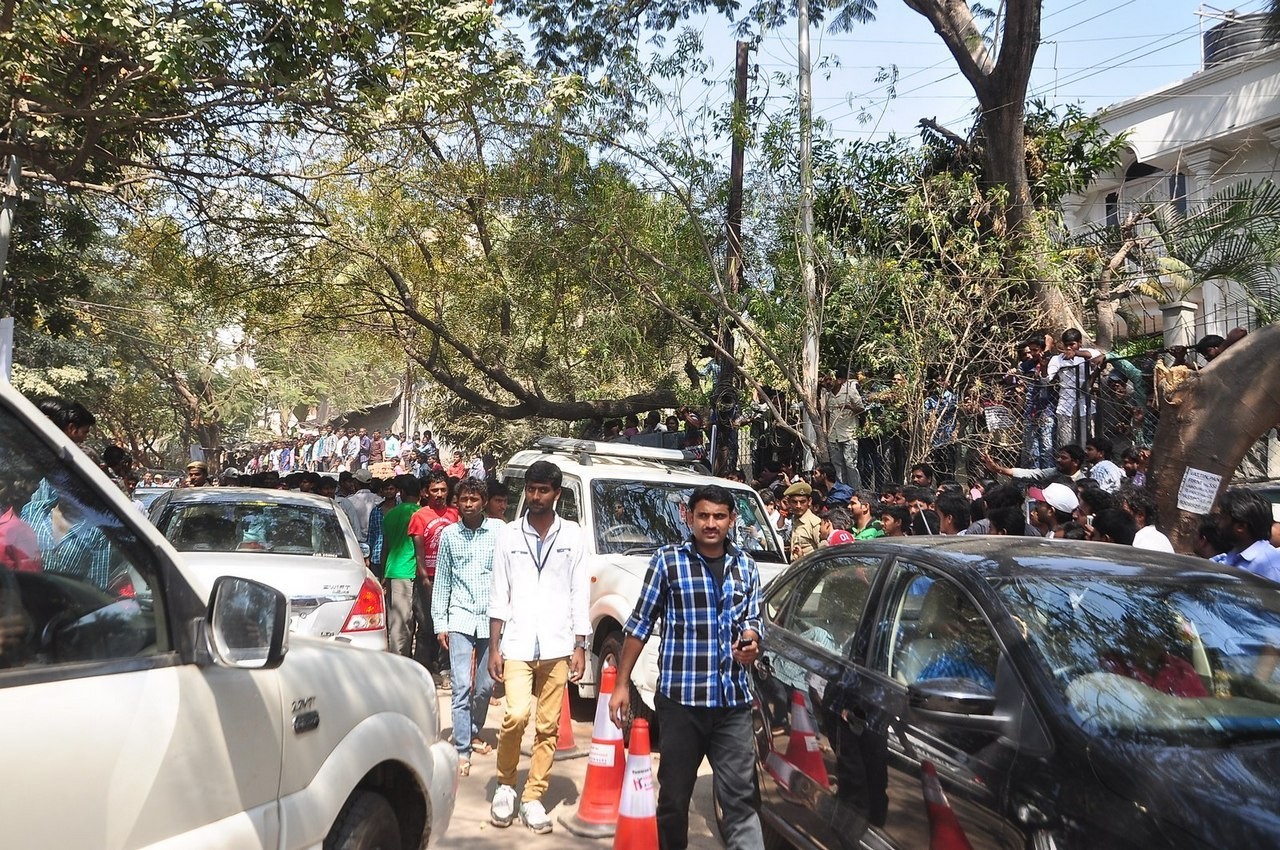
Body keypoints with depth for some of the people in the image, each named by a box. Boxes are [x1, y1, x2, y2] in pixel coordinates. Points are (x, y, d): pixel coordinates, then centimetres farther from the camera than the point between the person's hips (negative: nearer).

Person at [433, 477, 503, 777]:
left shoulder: (499, 530, -2)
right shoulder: (449, 534, 5)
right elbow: (442, 581, 8)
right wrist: (439, 623, 5)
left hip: (492, 617, 0)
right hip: (460, 618, 0)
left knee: (486, 685, 12)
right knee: (461, 686, -7)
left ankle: (473, 732, 34)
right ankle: (462, 750, -2)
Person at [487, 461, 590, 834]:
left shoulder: (573, 536, 4)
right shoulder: (509, 535, 5)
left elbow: (580, 594, 4)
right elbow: (499, 595, 5)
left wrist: (579, 646, 0)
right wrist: (494, 647, 0)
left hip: (557, 646, 1)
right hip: (517, 644, -1)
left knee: (548, 727, 4)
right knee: (516, 716, -14)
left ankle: (533, 798, 18)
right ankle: (505, 785, 10)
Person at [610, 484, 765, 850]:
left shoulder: (745, 565, 8)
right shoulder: (667, 560, -2)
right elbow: (640, 624, 1)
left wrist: (750, 640, -7)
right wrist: (622, 684, -1)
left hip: (734, 700, 2)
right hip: (680, 698, -2)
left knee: (741, 796, 1)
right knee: (674, 795, 10)